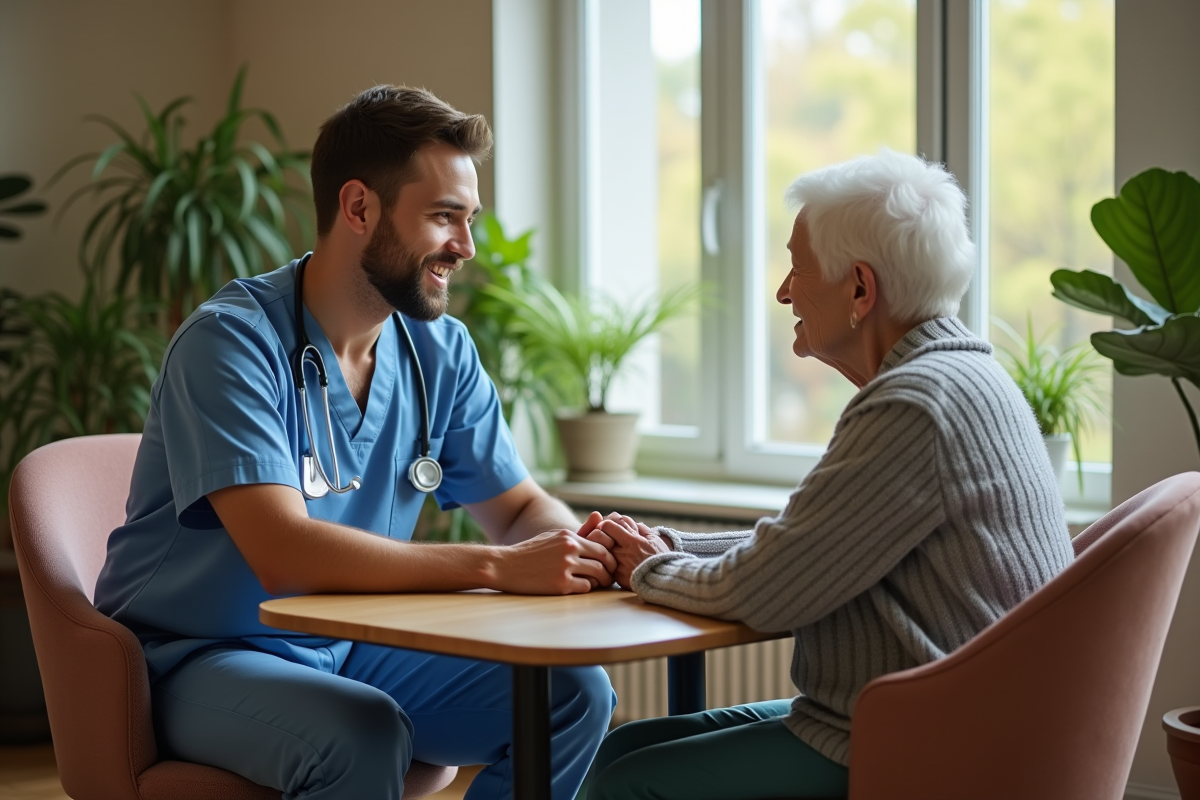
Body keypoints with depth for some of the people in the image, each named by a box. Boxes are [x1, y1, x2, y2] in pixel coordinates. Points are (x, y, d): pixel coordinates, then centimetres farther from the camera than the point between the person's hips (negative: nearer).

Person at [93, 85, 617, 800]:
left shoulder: (441, 351, 2)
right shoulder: (233, 341, -20)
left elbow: (520, 507, 10)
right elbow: (282, 550, -31)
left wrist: (579, 546, -16)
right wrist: (498, 567, -34)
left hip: (352, 650, 7)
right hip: (200, 659, -7)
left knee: (575, 693, -11)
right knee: (364, 733, -36)